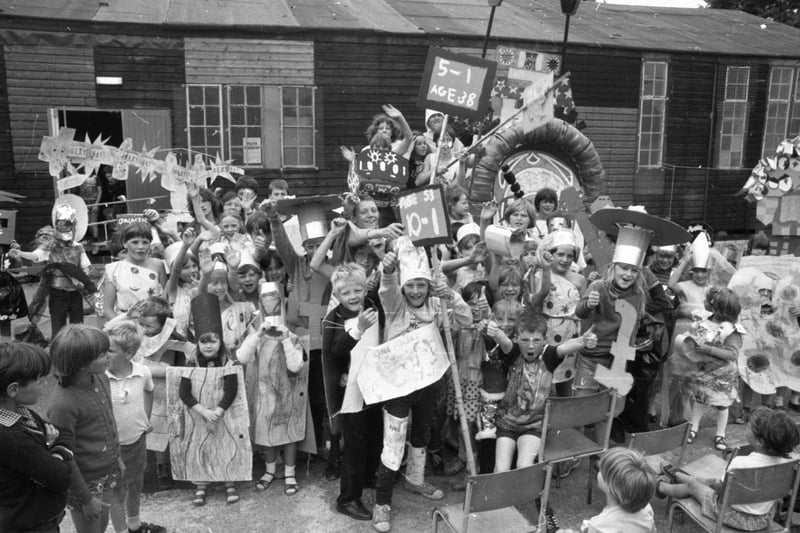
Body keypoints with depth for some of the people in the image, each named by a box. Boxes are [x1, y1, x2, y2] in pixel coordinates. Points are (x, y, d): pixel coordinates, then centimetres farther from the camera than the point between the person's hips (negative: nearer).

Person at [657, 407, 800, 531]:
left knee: (692, 484, 20)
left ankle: (661, 487, 49)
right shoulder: (784, 462, -15)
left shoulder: (740, 463, -33)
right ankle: (676, 475, 56)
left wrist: (716, 484, 3)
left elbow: (722, 488, -20)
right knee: (708, 481, 28)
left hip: (736, 517, -6)